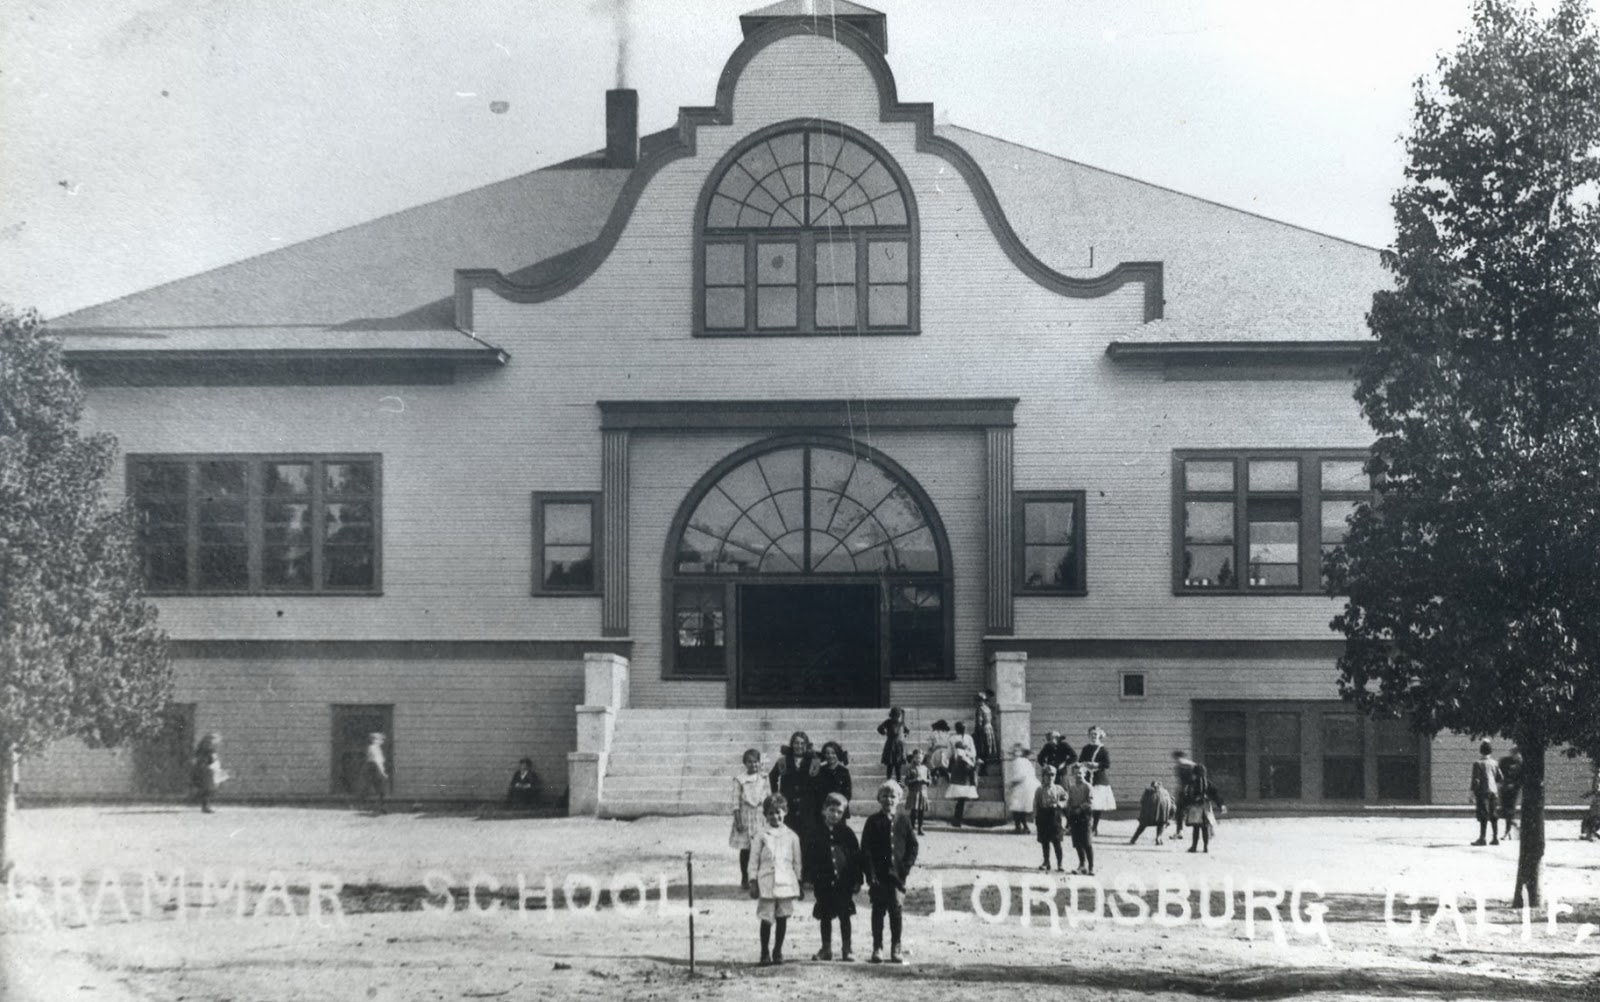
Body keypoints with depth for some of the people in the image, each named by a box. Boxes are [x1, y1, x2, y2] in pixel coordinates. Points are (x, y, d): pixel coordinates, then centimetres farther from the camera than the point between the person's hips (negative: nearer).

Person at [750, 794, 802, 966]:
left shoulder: (791, 836, 6)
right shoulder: (761, 836, 1)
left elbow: (797, 862, 12)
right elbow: (754, 860, 2)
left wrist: (799, 883, 11)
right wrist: (753, 882, -1)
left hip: (786, 882, 2)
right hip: (766, 883, -2)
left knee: (782, 918, 5)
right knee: (766, 919, -2)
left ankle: (778, 952, 17)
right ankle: (765, 953, 8)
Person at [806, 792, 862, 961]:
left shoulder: (846, 833, 1)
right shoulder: (816, 833, 1)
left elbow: (856, 857, 3)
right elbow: (809, 858, 3)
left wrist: (857, 880, -1)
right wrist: (812, 879, -2)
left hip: (844, 883, -1)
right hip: (824, 882, 1)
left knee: (844, 916, 4)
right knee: (825, 917, 10)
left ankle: (846, 949, 11)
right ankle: (826, 949, 19)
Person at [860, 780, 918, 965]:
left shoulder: (903, 821, 6)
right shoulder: (873, 822, 1)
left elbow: (913, 846, 8)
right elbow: (866, 850, -2)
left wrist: (906, 867, -4)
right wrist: (870, 875, -10)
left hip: (897, 874, 1)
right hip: (878, 875, -1)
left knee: (897, 912, 2)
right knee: (878, 911, 4)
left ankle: (896, 949, 9)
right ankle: (877, 948, 9)